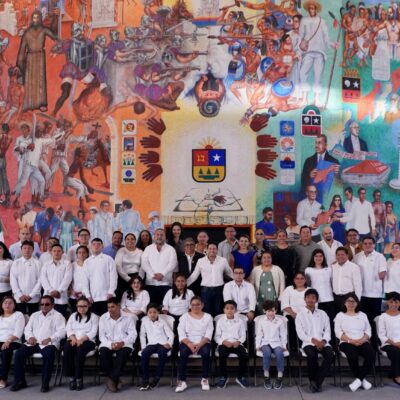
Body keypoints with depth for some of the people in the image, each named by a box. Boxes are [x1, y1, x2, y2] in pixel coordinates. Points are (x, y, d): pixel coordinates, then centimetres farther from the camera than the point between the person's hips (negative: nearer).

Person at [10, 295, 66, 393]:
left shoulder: (57, 316, 9)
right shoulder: (34, 315, 27)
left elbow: (61, 331, -3)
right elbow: (27, 329, 20)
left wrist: (50, 338, -18)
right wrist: (30, 337, -2)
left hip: (48, 343, -5)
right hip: (33, 342, 5)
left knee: (48, 355, -36)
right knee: (18, 354, -20)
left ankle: (45, 383, -24)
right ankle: (20, 381, -7)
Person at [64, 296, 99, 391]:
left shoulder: (93, 317, 10)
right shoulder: (73, 316, 22)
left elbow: (93, 332, -2)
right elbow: (68, 329, 9)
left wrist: (82, 339, -18)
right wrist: (73, 338, -12)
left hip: (87, 341, -3)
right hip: (73, 340, 3)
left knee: (80, 349, -36)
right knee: (67, 349, -31)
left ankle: (79, 378, -27)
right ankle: (71, 378, -23)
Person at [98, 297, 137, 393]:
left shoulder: (128, 317, 3)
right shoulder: (103, 318, 8)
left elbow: (133, 334, -2)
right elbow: (101, 335, 1)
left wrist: (122, 343, -20)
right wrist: (110, 344, -18)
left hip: (124, 344, -1)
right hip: (108, 344, 2)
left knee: (124, 352, -34)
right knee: (103, 352, -30)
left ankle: (112, 379, -21)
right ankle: (115, 380, -16)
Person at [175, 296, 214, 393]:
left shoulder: (208, 317, 9)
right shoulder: (185, 316, 9)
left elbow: (208, 334, -2)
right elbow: (181, 333, -2)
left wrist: (199, 344, -19)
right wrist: (189, 344, -20)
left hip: (203, 343, 0)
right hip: (187, 342, 0)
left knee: (206, 352, -32)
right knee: (183, 353, -32)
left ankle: (205, 379, -14)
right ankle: (182, 381, -25)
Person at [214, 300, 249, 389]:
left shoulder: (240, 320, 9)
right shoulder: (220, 321, 6)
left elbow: (243, 335, 7)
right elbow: (217, 336, 4)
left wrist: (238, 341, -14)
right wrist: (224, 342, -14)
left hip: (236, 343, 1)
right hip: (224, 343, -1)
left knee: (244, 355, -27)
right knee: (222, 355, -32)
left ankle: (241, 377, -5)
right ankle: (223, 377, -9)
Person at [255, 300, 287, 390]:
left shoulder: (281, 320, 7)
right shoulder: (260, 320, 7)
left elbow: (283, 335, 10)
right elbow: (259, 334, 8)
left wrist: (284, 345, 0)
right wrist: (257, 345, -2)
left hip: (277, 343, 0)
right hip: (265, 343, 0)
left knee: (279, 352, -34)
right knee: (267, 352, -35)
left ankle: (280, 377, -21)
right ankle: (266, 376, -24)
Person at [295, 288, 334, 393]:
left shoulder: (322, 313, 18)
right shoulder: (300, 315, 9)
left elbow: (327, 330, 10)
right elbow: (300, 333, -1)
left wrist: (323, 341, -9)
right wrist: (313, 340, -15)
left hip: (322, 343, 3)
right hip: (308, 343, -2)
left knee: (330, 355, -29)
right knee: (312, 355, -35)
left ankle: (316, 381, -22)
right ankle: (313, 381, -13)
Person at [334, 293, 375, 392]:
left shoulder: (363, 315, 19)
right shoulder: (340, 316, 9)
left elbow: (368, 331, 11)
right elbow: (338, 332, -1)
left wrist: (362, 340, -10)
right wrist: (350, 340, -15)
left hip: (362, 342, 3)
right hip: (346, 342, -3)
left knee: (371, 354, -28)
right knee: (353, 355, -35)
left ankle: (359, 379, -17)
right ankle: (362, 379, -11)